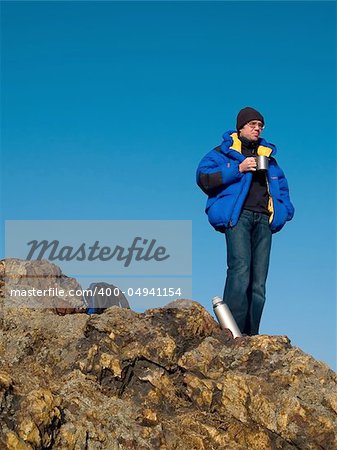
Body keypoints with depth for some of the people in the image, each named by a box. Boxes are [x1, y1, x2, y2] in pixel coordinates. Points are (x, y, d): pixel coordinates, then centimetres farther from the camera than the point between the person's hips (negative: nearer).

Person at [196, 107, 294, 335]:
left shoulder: (268, 154, 28)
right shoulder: (224, 152, 12)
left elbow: (281, 184, 36)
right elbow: (203, 177, -2)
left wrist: (285, 209, 18)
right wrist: (238, 169, -8)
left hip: (263, 219, 5)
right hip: (238, 216, -5)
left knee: (259, 280, -2)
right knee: (240, 269, -23)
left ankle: (251, 336, -3)